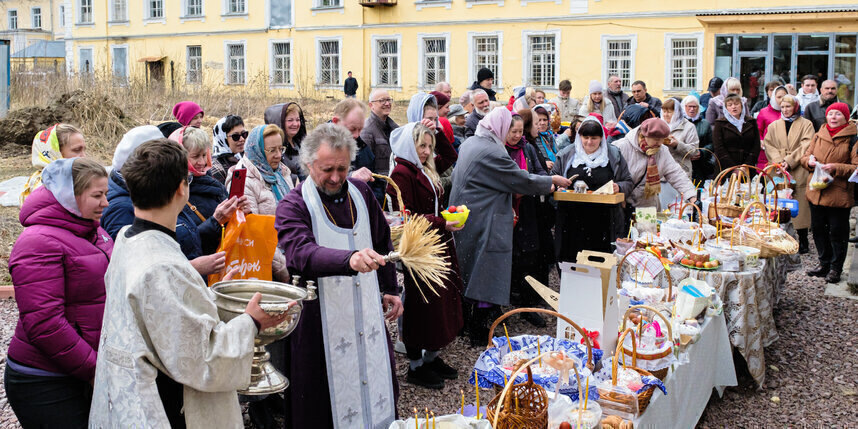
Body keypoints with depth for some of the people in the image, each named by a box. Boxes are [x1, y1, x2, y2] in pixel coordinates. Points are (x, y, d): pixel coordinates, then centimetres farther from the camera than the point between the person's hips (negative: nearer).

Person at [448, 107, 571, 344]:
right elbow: (522, 181, -14)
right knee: (487, 277, -1)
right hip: (484, 224, -10)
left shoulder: (469, 143, 9)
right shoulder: (492, 152, -20)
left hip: (465, 220, 10)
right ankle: (478, 331, 6)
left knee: (469, 274, 18)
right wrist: (552, 180, 0)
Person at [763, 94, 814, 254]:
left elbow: (806, 147, -4)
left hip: (799, 173, -3)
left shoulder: (806, 125, 6)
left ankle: (803, 241, 5)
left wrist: (789, 161, -13)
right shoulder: (774, 125, 16)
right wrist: (779, 161, -9)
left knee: (800, 206, -4)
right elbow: (768, 145, 7)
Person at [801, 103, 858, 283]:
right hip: (816, 192, 5)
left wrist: (836, 168, -21)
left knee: (837, 232, 1)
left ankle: (836, 268, 13)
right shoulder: (818, 135, 10)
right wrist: (809, 161, -4)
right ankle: (824, 264, 27)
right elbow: (805, 156, 18)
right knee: (818, 229, 13)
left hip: (839, 195, -5)